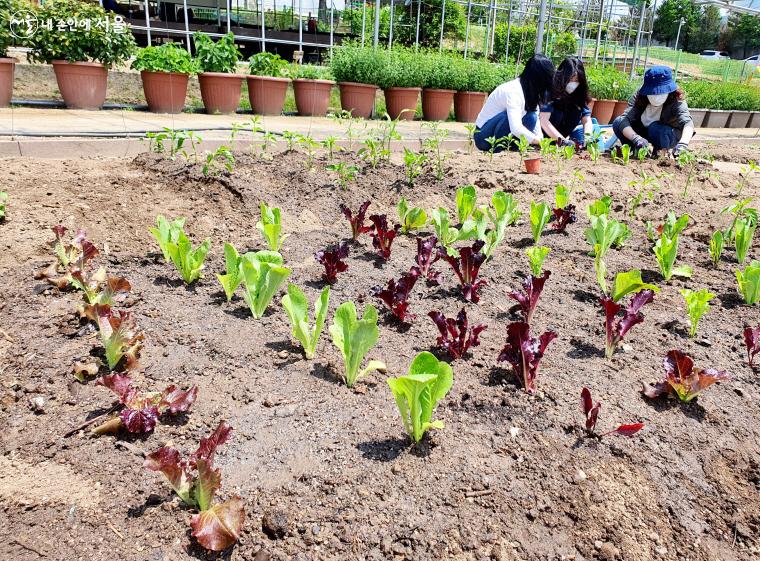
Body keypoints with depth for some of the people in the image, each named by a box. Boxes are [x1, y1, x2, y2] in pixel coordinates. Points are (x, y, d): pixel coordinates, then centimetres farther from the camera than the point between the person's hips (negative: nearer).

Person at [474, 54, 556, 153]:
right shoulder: (513, 91, -26)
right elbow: (516, 128, -37)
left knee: (532, 117, -8)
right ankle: (497, 151, -18)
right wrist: (537, 140, -30)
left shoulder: (531, 91, 1)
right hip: (483, 136, -8)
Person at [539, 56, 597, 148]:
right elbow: (543, 120, -30)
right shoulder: (551, 91, -20)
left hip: (565, 135, 5)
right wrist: (561, 140, -39)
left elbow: (587, 120, -8)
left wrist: (586, 138, -29)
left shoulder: (579, 94, -4)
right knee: (557, 112, -27)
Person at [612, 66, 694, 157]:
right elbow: (625, 118, -33)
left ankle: (658, 153, -8)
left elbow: (687, 122, -43)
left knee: (655, 128, -36)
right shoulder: (638, 97, -21)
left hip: (670, 136, -2)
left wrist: (683, 143, -64)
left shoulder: (677, 101, -27)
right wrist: (636, 138, -51)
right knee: (618, 122, -21)